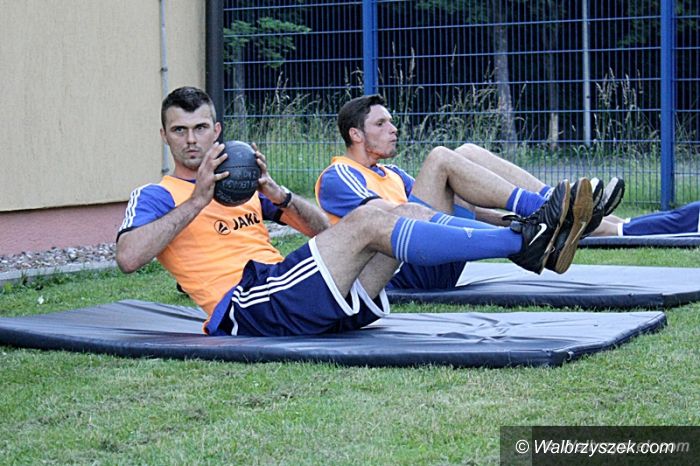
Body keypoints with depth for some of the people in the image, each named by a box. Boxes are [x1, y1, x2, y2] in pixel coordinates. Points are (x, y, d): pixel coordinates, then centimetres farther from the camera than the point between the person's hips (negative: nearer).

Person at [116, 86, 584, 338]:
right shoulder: (156, 196, 10)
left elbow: (322, 230, 23)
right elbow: (128, 257, -12)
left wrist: (273, 192, 5)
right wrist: (198, 200, -12)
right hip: (251, 305, -7)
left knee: (410, 212, -5)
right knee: (367, 221, -22)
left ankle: (525, 240, -16)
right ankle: (519, 240, -24)